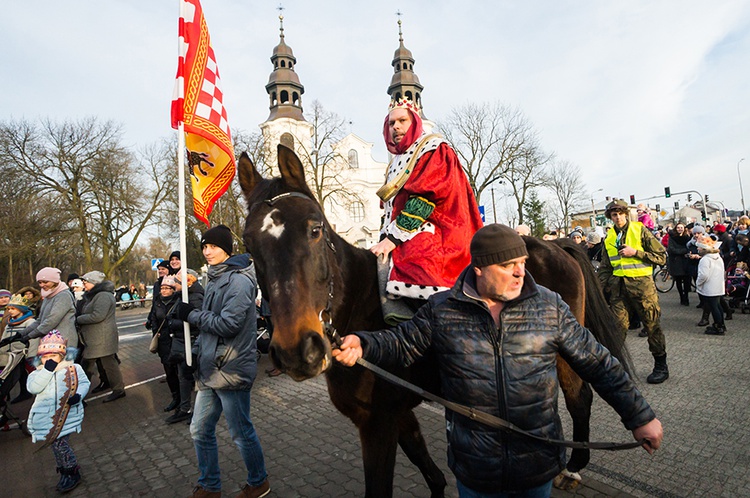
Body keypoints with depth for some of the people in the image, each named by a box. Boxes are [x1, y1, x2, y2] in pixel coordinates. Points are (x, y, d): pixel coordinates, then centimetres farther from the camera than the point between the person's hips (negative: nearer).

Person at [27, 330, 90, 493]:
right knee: (57, 443, 11)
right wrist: (47, 370, -23)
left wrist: (78, 395, -15)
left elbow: (84, 382, 4)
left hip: (67, 414, -3)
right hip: (46, 417, 3)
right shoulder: (37, 373, 3)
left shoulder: (73, 368, -1)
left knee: (59, 443, -5)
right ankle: (65, 471, 31)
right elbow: (33, 388, -16)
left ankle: (72, 473, 13)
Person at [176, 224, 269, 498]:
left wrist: (192, 315, -12)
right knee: (200, 431, 18)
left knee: (242, 433, 8)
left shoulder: (238, 280, -17)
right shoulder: (214, 279, 13)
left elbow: (228, 324, -24)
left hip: (231, 370, -9)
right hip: (211, 369, 9)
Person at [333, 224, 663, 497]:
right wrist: (362, 344, -21)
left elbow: (598, 364, 0)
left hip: (539, 463, 2)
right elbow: (401, 344, -3)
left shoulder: (550, 307, -7)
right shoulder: (441, 311, -11)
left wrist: (640, 417, 2)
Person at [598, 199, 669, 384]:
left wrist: (635, 252, -13)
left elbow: (662, 256, -2)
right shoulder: (609, 237, 11)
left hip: (641, 282, -3)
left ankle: (661, 366, 20)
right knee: (617, 326, 2)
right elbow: (605, 267, 15)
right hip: (618, 284, 4)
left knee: (651, 324, 5)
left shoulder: (640, 230, -1)